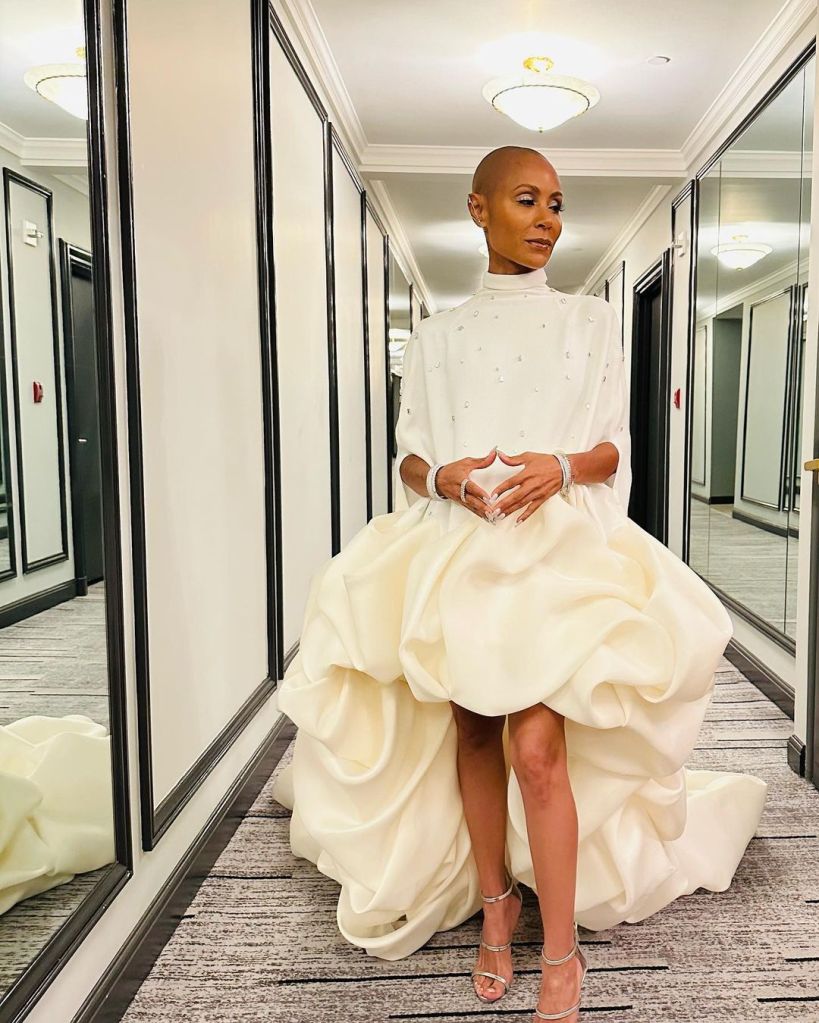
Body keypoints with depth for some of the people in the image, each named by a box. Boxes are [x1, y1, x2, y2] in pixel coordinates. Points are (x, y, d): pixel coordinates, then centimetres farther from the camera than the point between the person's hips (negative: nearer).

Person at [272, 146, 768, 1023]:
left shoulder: (592, 322, 10)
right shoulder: (437, 335, 12)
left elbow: (612, 449, 6)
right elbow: (409, 458, 9)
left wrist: (561, 467, -15)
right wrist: (448, 476, -13)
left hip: (559, 552, -2)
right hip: (458, 553, 2)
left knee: (537, 748, -11)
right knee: (474, 736, 6)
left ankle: (562, 953, 5)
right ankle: (496, 903, 27)